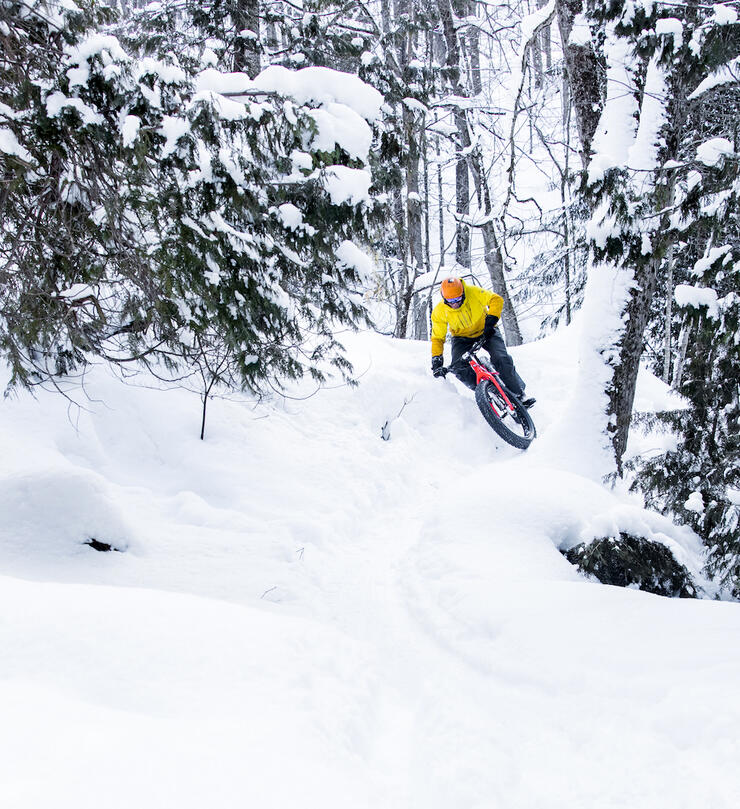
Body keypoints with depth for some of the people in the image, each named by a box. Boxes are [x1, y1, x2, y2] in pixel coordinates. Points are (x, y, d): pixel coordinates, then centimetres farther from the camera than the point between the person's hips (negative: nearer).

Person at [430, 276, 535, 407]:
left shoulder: (473, 292, -27)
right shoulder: (439, 312, -21)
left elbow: (496, 300, -25)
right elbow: (437, 338, -13)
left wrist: (490, 321, -37)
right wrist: (436, 361, -23)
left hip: (485, 331, -1)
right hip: (462, 338, 2)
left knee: (502, 358, -20)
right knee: (458, 368, -22)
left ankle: (519, 395, -6)